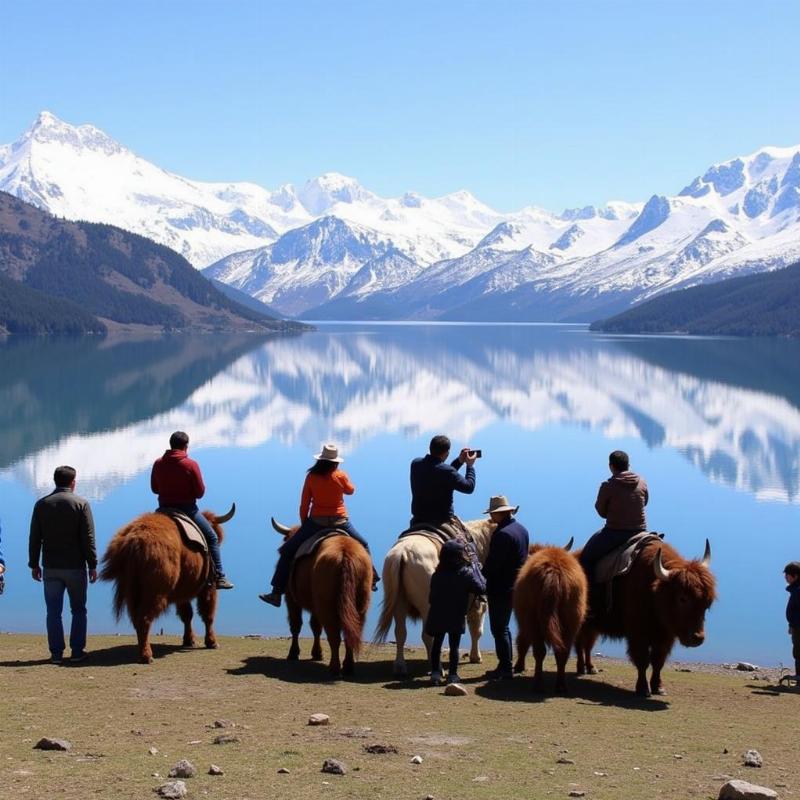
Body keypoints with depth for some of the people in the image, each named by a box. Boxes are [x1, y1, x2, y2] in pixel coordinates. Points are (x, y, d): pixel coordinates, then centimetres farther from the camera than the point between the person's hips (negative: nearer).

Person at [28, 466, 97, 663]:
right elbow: (88, 538, -9)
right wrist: (92, 565, -4)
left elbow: (34, 538, 5)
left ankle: (56, 653, 5)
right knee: (78, 610, 10)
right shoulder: (81, 504, -6)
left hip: (50, 567, 2)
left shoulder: (41, 504, 3)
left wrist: (34, 564, 12)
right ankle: (77, 651, 7)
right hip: (75, 567, -2)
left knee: (53, 611, 6)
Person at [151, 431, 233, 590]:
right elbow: (200, 492, -10)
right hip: (187, 509, -4)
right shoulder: (191, 465, -13)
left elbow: (154, 488, 9)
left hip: (164, 509, 4)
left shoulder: (158, 463, -1)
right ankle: (219, 577, -2)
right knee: (212, 538, 6)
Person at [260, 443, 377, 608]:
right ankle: (371, 580, 30)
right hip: (340, 522, 1)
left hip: (316, 523, -1)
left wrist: (304, 525, 12)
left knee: (287, 551, 7)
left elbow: (304, 505, -1)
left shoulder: (311, 477, -5)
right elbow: (351, 490, 19)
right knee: (363, 546, 27)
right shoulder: (341, 476, -3)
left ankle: (276, 593, 0)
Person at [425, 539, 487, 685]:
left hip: (437, 617, 3)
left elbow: (432, 596, 4)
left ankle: (435, 673, 11)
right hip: (456, 618, -3)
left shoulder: (437, 575, -3)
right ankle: (452, 675, 9)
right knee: (454, 646, 8)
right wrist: (475, 566, -4)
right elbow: (481, 588, -8)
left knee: (437, 644, 14)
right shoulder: (466, 574, -15)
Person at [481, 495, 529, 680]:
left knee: (499, 628, -1)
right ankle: (506, 665, 23)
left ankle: (505, 668, 1)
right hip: (516, 586, 9)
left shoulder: (502, 534, -21)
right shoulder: (522, 529, 9)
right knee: (503, 627, 18)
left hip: (500, 588, -9)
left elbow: (492, 563, -22)